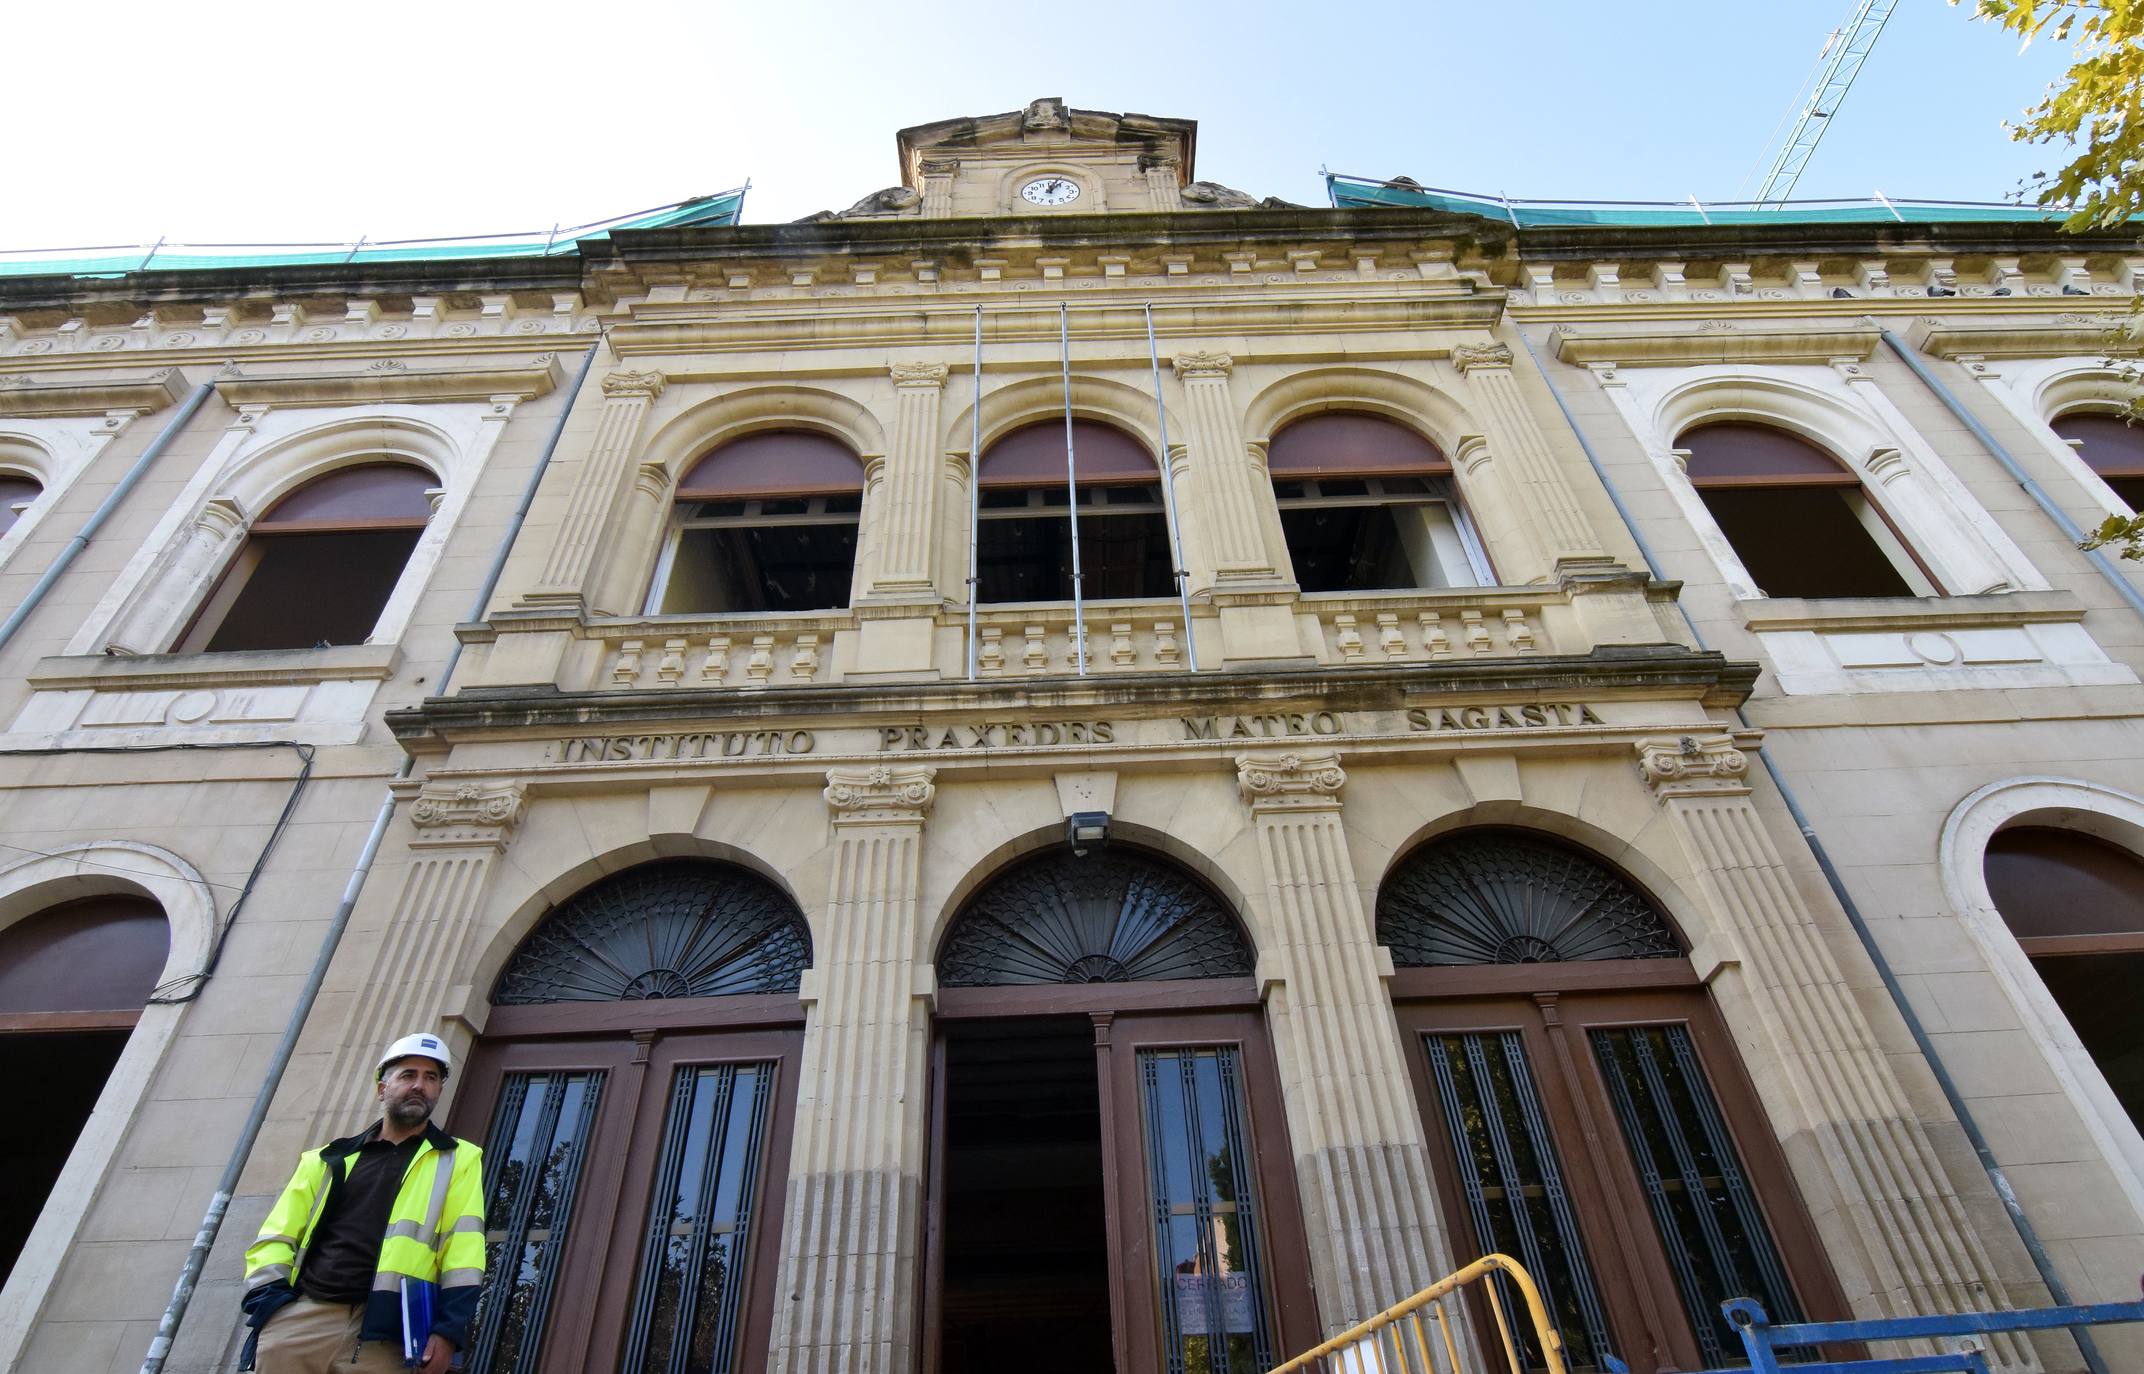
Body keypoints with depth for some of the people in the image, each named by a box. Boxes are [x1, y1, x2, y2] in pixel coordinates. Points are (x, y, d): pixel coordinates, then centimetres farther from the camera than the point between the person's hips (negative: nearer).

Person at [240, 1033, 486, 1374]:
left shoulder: (457, 1161, 10)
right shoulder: (332, 1159, 18)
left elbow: (463, 1249, 1)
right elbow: (278, 1234, 15)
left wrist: (449, 1328, -8)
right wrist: (269, 1298, -3)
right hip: (299, 1318, 3)